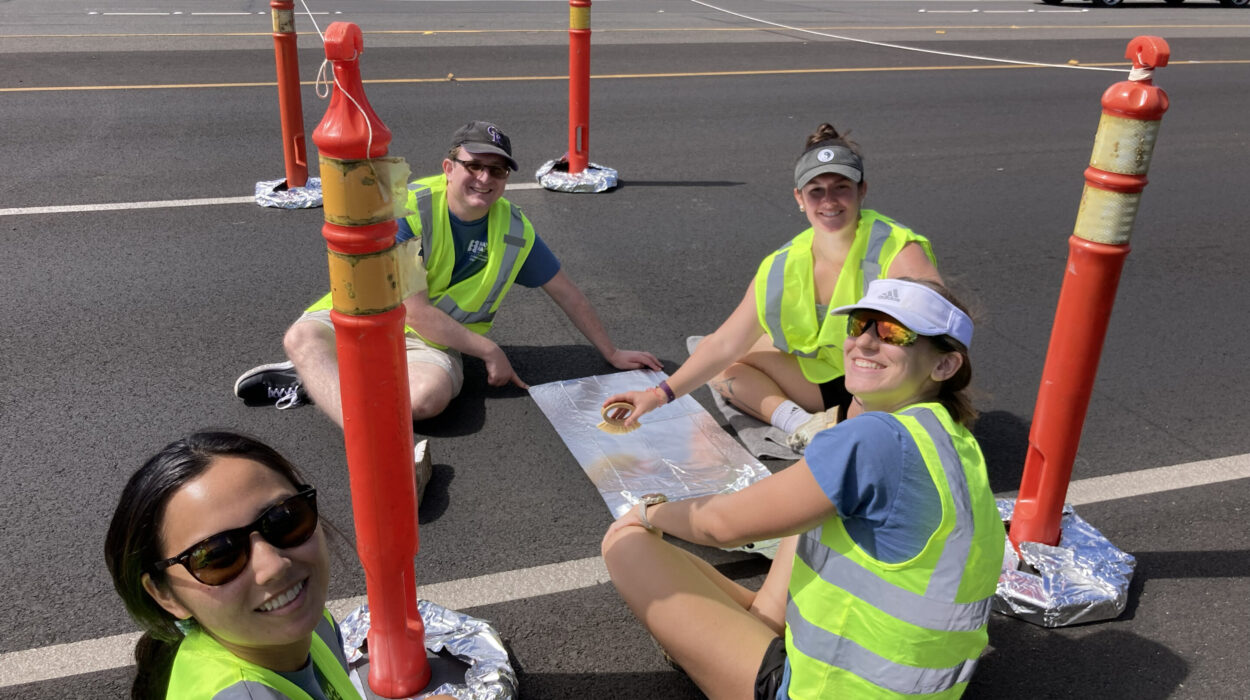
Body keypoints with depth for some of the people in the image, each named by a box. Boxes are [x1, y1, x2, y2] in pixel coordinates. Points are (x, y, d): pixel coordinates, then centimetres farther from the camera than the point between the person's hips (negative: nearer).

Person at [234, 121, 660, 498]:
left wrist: (611, 353, 12)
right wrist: (488, 351, -15)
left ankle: (315, 381, -15)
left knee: (429, 396, -35)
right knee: (303, 336, -33)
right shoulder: (408, 210, -16)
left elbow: (567, 294, 8)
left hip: (433, 341, 1)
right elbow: (413, 310, -18)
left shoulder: (514, 230, -3)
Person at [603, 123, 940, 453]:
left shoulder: (897, 252, -21)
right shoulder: (782, 269, -6)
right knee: (726, 368, 1)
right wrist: (661, 394, -9)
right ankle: (802, 424, -18)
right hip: (825, 378, 7)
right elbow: (724, 344, -2)